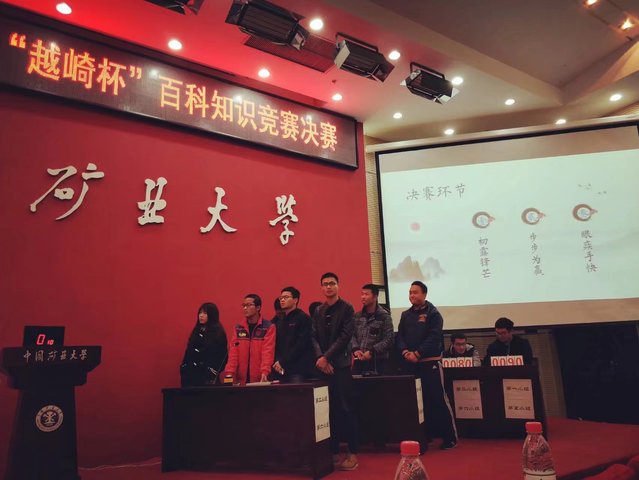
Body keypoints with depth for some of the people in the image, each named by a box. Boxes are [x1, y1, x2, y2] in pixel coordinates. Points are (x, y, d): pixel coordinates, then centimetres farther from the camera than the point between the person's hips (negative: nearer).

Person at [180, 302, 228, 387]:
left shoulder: (218, 333, -5)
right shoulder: (197, 330, 15)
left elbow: (220, 355, -11)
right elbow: (189, 351, 15)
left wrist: (213, 375, -17)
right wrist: (184, 368, 6)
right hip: (191, 373, 6)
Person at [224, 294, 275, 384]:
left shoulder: (268, 327, -3)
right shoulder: (238, 328, 10)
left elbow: (268, 351, -13)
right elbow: (233, 352, 2)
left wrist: (264, 372, -25)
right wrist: (229, 372, -10)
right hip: (241, 378, 4)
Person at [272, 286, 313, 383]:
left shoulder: (303, 318, -2)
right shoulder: (280, 322, 19)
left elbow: (301, 345, -11)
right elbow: (277, 345, 14)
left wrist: (282, 362, -11)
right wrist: (277, 363, -5)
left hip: (297, 371, -6)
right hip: (281, 370, 6)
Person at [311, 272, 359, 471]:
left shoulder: (346, 308, -1)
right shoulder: (318, 311, 13)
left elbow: (345, 336, -9)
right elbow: (314, 337, 7)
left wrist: (327, 357, -14)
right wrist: (319, 358, -10)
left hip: (340, 364, -4)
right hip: (323, 365, 5)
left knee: (346, 408, -3)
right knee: (329, 410, 8)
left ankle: (353, 453, 6)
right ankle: (334, 451, 18)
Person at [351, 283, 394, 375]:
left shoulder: (384, 316, -4)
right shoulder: (357, 316, 11)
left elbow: (388, 340, -9)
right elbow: (352, 335, 8)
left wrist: (372, 352, -16)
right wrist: (355, 349, -11)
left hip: (377, 361, -4)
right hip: (358, 360, 4)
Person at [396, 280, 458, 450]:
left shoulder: (433, 313, -4)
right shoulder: (405, 315, 12)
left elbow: (434, 338, -14)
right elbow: (399, 336, 6)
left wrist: (417, 353, -18)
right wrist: (406, 352, -12)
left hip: (430, 362, -5)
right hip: (410, 363, 6)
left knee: (438, 398, -4)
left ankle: (450, 437, 6)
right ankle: (423, 435, 24)